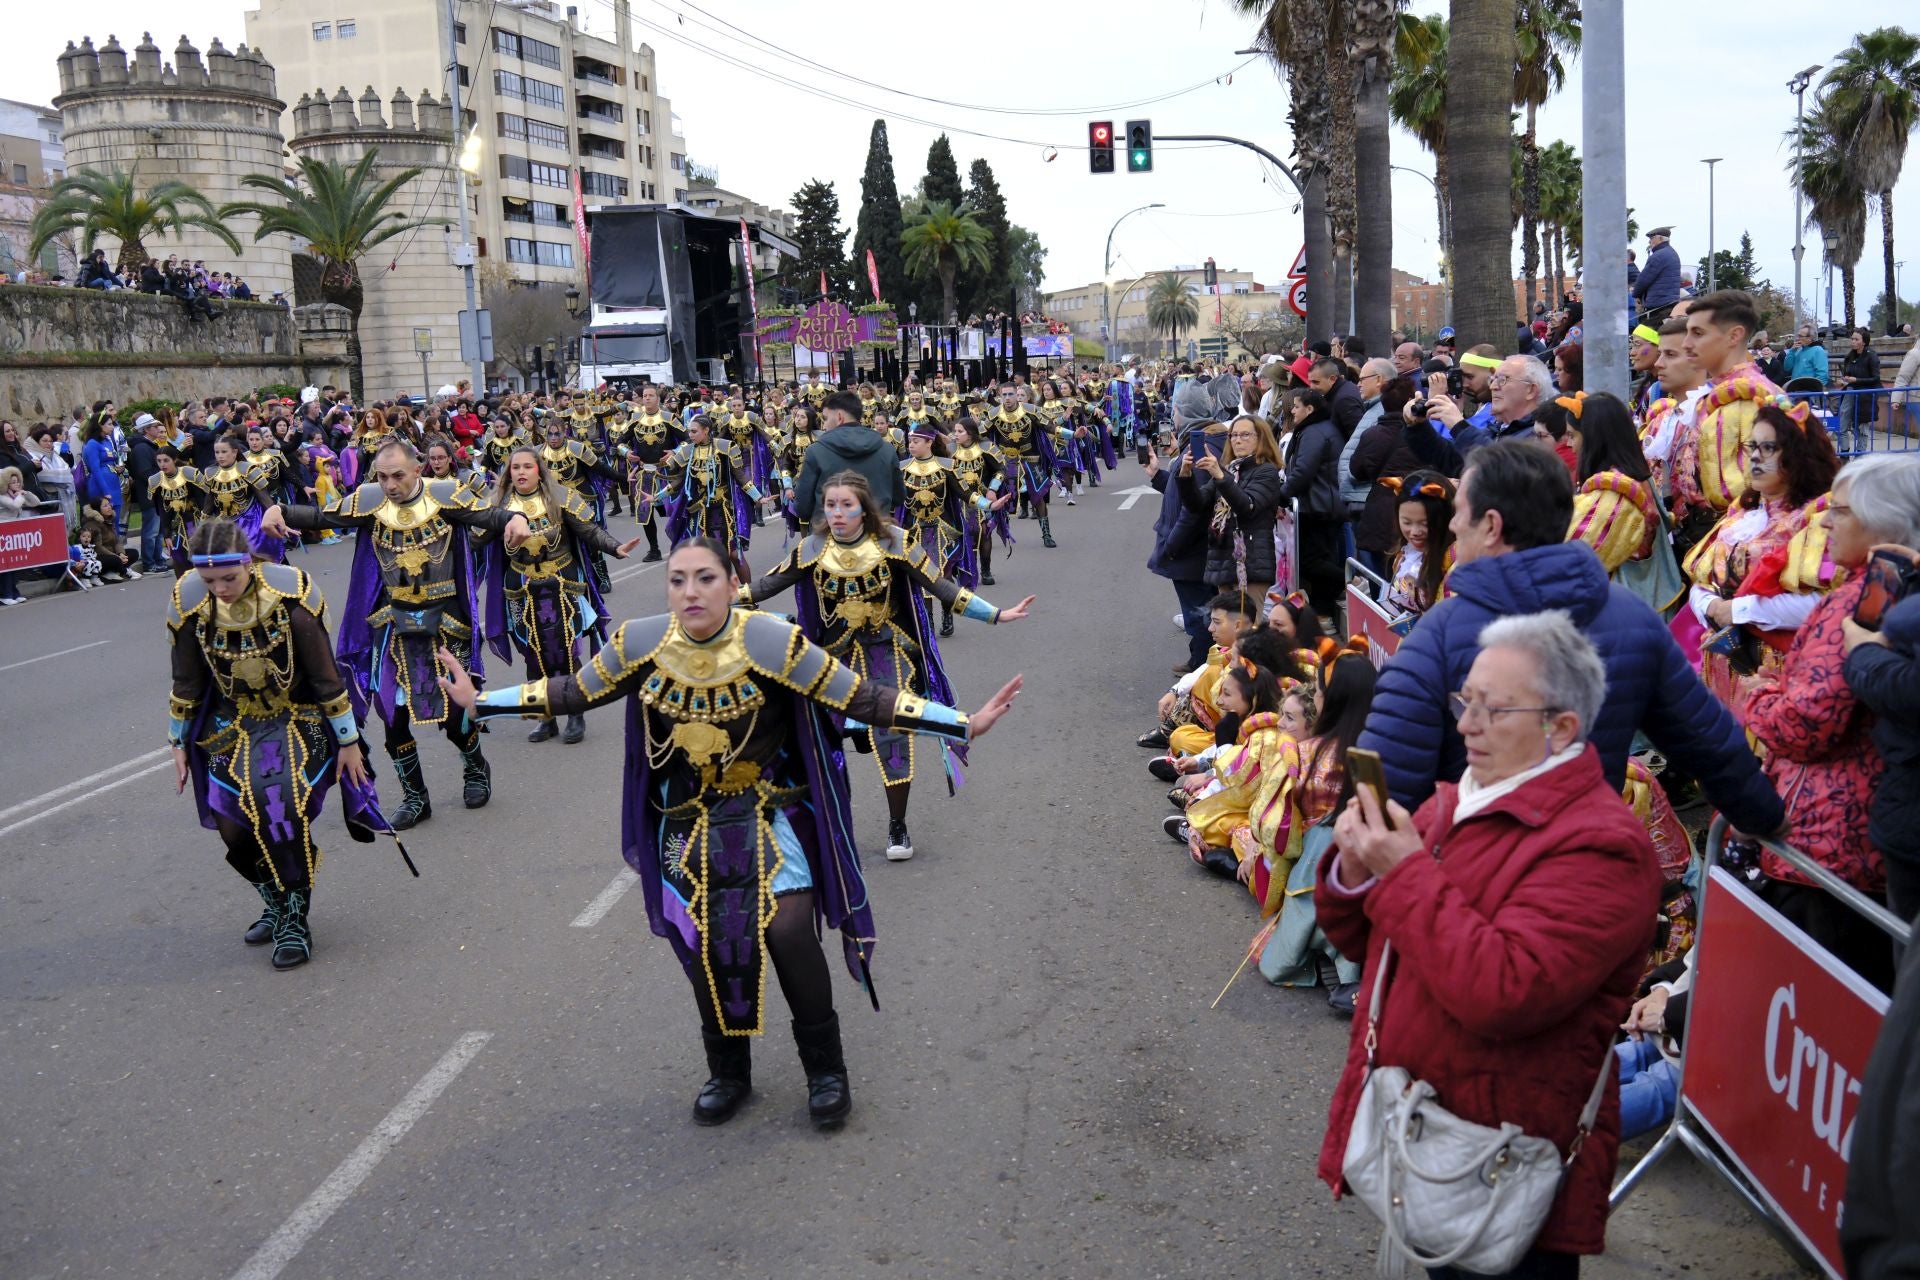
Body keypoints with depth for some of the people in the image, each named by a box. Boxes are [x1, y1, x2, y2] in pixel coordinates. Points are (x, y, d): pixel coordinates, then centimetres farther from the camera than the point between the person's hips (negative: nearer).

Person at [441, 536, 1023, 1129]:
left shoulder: (773, 644, -22)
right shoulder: (641, 644, -12)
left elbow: (863, 699, -21)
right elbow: (573, 693, 4)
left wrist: (965, 724, -27)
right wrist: (477, 701, 5)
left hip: (769, 812, -3)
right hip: (688, 820, 3)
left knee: (787, 930, -13)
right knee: (703, 944, 7)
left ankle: (826, 1069, 11)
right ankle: (728, 1073, 30)